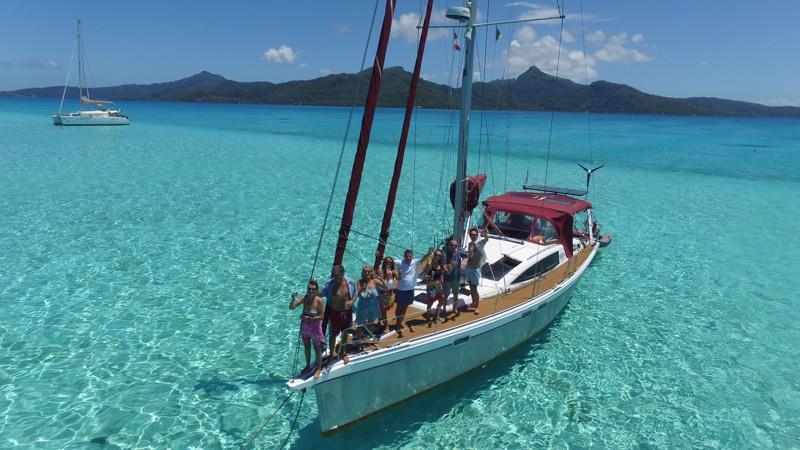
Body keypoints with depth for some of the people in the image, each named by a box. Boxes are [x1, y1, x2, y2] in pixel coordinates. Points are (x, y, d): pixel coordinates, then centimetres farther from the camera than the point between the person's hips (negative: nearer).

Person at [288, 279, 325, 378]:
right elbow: (291, 307, -12)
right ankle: (308, 365, 42)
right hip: (305, 326, 5)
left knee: (317, 348, 9)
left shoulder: (319, 300, -21)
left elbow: (321, 316, -20)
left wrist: (309, 318, -25)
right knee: (307, 347, 22)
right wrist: (293, 298, -30)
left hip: (315, 326, -4)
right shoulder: (304, 297, -10)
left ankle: (319, 369, 26)